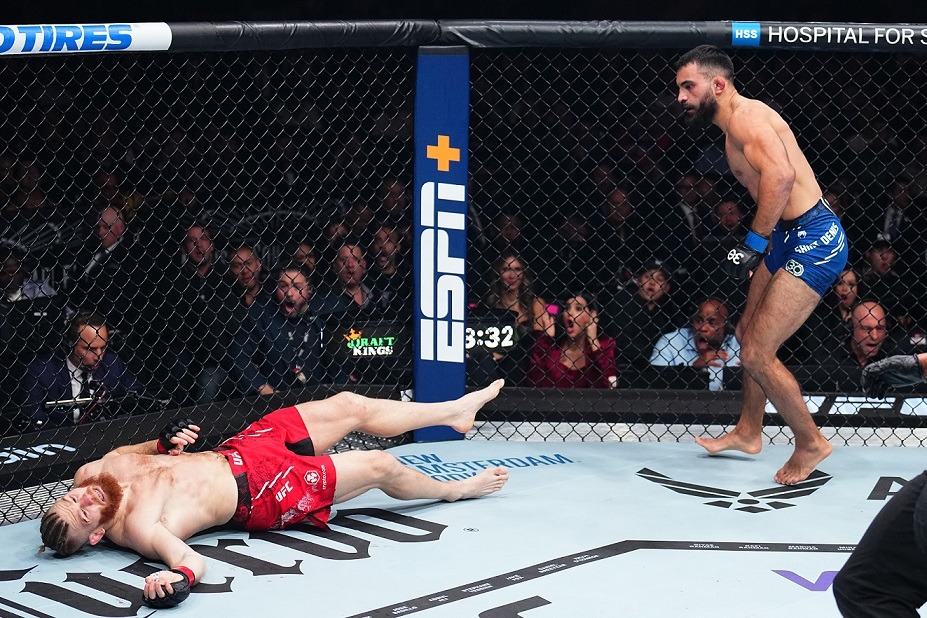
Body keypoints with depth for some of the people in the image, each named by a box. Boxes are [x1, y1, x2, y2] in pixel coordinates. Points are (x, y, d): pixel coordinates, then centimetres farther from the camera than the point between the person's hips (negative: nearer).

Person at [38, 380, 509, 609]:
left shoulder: (90, 474, -11)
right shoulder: (135, 529, -33)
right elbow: (191, 560, -44)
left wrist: (165, 444, -10)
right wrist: (177, 577, -66)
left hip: (233, 452, 7)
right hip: (261, 493, -7)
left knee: (349, 405, 13)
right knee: (380, 466, 0)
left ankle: (455, 411, 39)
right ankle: (455, 490, 35)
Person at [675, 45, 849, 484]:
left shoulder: (745, 115, -15)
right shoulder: (735, 127, 17)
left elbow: (781, 174, -32)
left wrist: (753, 243, -28)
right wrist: (760, 246, 13)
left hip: (813, 239, -11)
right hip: (789, 238, 11)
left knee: (757, 353, -10)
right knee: (748, 334, 23)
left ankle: (810, 443, 7)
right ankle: (748, 432, 40)